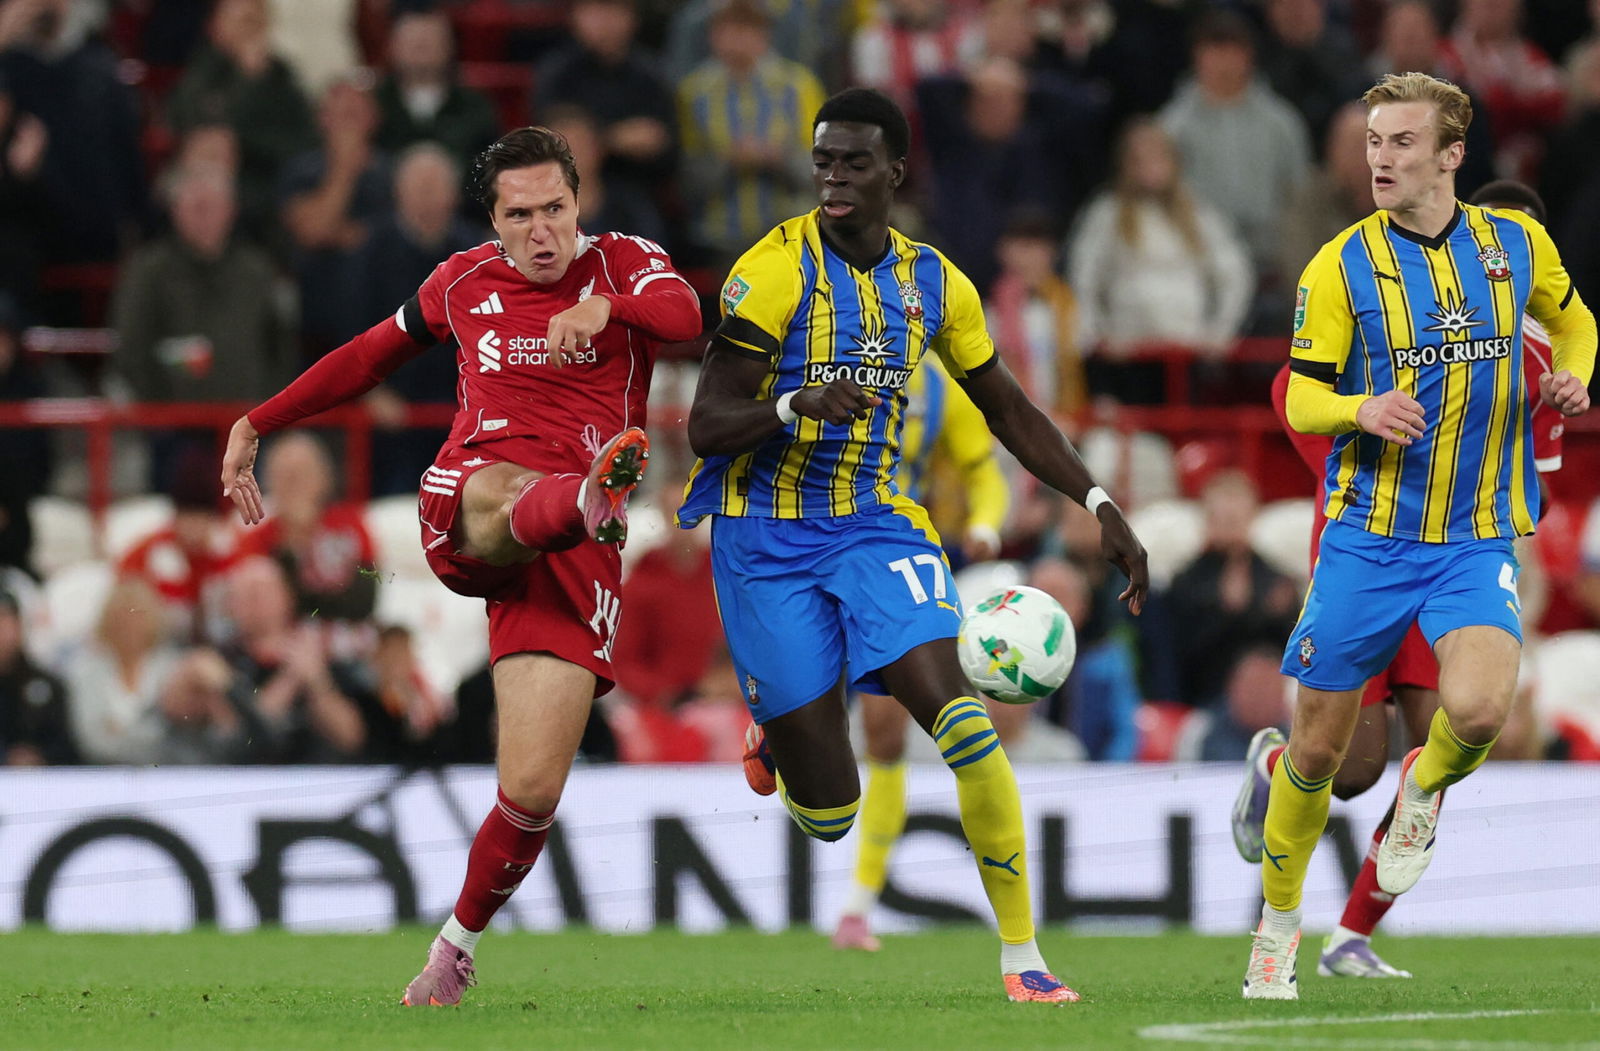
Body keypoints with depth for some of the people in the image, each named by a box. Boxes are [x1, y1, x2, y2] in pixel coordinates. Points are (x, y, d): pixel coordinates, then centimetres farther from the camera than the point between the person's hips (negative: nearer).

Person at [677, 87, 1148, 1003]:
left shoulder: (934, 283, 3)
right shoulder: (774, 271, -13)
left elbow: (1009, 411, 15)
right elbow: (707, 427, -15)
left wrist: (1101, 506, 6)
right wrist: (801, 404, -34)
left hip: (873, 520, 3)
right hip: (767, 537, -3)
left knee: (955, 711, -22)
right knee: (829, 814, -3)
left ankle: (1021, 954, -15)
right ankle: (779, 737, 36)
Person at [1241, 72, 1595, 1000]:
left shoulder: (1518, 243, 2)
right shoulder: (1343, 264, -4)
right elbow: (1301, 403, -2)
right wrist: (1362, 409, -23)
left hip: (1480, 535, 0)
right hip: (1368, 534, 0)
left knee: (1477, 709, -26)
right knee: (1318, 749, 3)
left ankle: (1425, 791, 10)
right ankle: (1279, 923, 27)